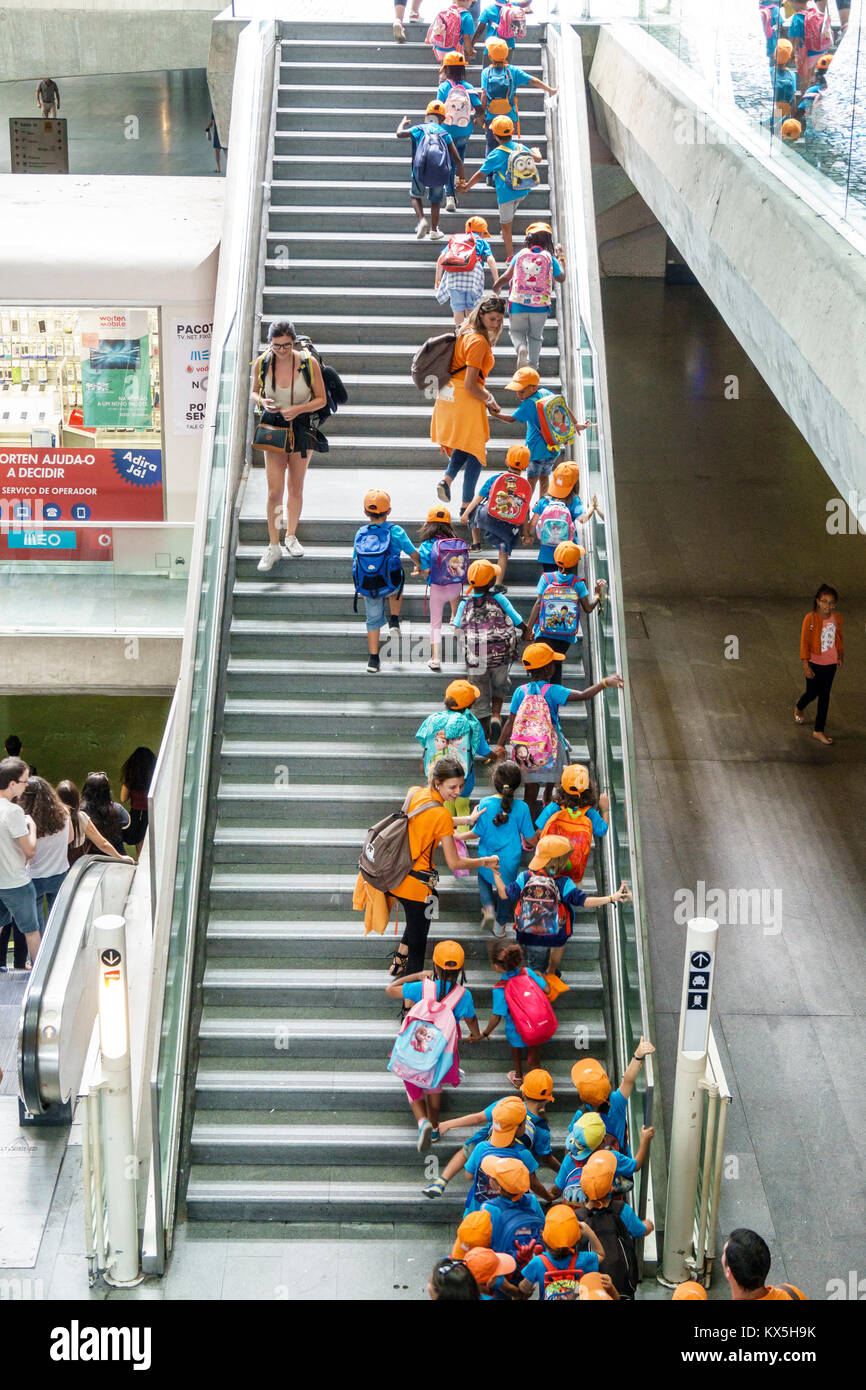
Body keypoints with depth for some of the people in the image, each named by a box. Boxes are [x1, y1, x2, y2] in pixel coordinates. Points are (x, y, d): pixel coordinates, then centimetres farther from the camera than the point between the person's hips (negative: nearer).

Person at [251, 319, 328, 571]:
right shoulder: (261, 364, -9)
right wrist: (262, 402, -14)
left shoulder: (309, 363, -13)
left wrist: (299, 409, -20)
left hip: (301, 428, 0)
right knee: (274, 491, -4)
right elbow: (254, 392, 8)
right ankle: (273, 546, 8)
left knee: (296, 488, 13)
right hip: (273, 428, 0)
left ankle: (291, 536, 33)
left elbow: (321, 399, -4)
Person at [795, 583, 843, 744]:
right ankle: (798, 709, 48)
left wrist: (841, 656, 18)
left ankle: (819, 731, 18)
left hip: (830, 664, 3)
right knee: (812, 693, 13)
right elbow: (804, 643, -15)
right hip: (814, 663, -3)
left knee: (824, 696, 9)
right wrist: (806, 665, -16)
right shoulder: (810, 619, -19)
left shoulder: (837, 618, -6)